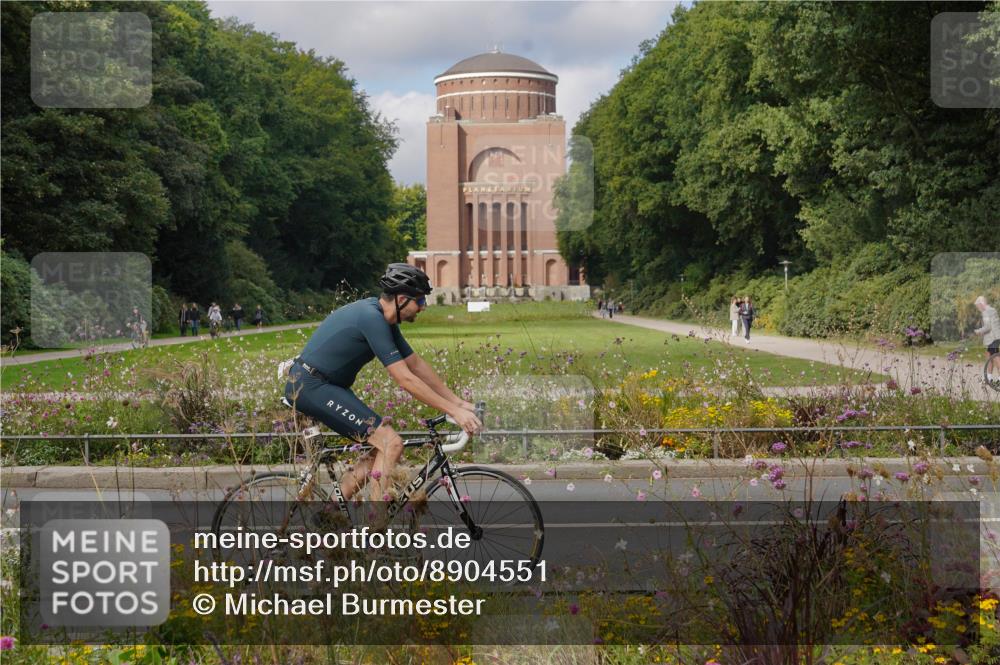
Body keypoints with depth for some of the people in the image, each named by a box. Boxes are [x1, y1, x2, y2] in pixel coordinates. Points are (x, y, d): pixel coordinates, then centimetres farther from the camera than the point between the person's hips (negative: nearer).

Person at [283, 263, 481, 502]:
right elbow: (406, 379, -24)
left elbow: (416, 364, 14)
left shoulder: (384, 319, 8)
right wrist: (454, 411, -21)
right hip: (311, 386, -10)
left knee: (381, 447, 11)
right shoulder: (372, 319, -22)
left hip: (327, 385, 10)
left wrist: (458, 402, 10)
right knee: (392, 443, -15)